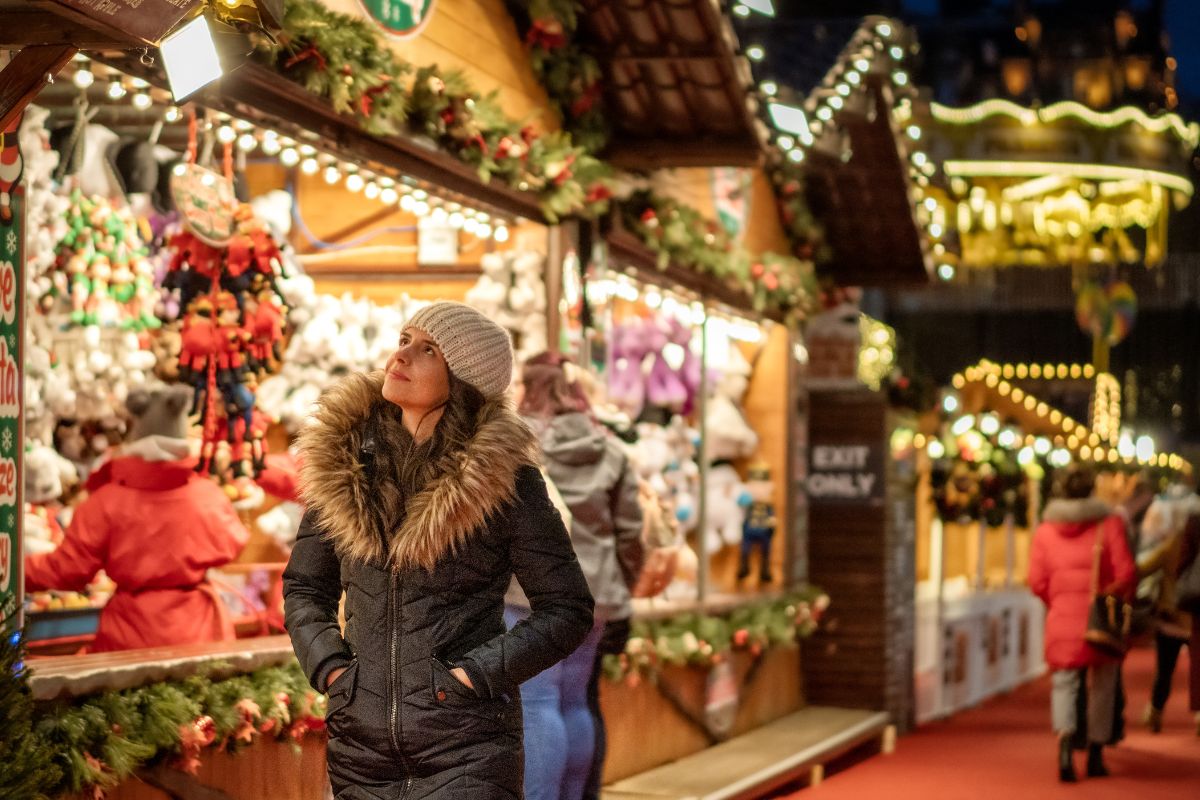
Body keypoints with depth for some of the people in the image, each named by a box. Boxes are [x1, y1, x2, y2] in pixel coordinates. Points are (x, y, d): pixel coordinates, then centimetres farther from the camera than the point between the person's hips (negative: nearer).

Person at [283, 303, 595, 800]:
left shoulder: (502, 478, -4)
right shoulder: (343, 465, 5)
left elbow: (567, 610, -1)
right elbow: (304, 588, 16)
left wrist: (474, 674, -10)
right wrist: (329, 668, -1)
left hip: (467, 748, -4)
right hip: (360, 745, 4)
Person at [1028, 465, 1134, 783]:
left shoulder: (1044, 530, 4)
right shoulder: (1109, 524, -2)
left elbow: (1037, 582, 1)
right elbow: (1125, 573, -8)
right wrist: (1117, 596, 10)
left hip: (1062, 615, 1)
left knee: (1064, 681, 6)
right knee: (1102, 685, 12)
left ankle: (1064, 738, -20)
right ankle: (1095, 755, 17)